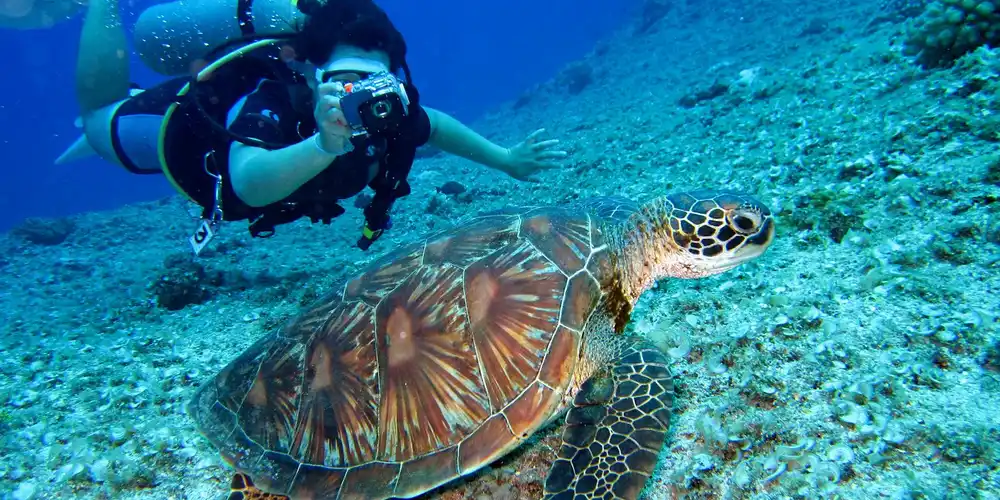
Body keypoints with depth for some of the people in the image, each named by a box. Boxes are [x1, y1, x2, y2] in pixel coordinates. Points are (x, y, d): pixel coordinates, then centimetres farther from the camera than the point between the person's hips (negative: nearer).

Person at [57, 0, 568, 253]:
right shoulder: (268, 104, -48)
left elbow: (435, 124, -11)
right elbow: (250, 183, -67)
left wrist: (506, 160, -8)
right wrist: (324, 144, -84)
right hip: (186, 116, -4)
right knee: (100, 120, 25)